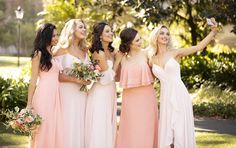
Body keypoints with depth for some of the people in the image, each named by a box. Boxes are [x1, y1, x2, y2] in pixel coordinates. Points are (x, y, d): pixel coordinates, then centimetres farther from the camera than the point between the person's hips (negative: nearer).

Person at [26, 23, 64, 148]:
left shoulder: (52, 54, 16)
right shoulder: (39, 54, -4)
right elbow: (33, 80, -6)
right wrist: (29, 104, -9)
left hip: (55, 95, 7)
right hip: (44, 95, -7)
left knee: (55, 129, 6)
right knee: (43, 129, -1)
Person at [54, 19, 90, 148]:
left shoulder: (84, 51, 14)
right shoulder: (62, 49, -4)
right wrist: (76, 79, -18)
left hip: (81, 93, 6)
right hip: (68, 92, -6)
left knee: (80, 126, 4)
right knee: (69, 125, -6)